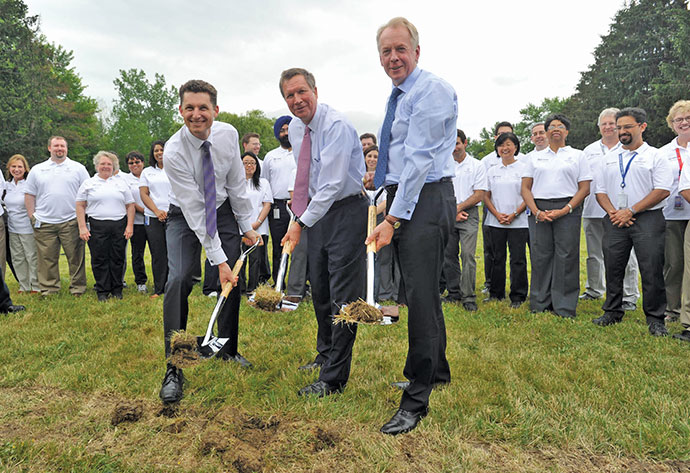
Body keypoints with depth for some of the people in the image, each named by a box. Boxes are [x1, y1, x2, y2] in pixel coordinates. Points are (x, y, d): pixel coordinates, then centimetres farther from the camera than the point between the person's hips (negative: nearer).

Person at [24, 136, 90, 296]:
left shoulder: (78, 168, 7)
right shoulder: (37, 170, 13)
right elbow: (29, 194, 14)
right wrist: (32, 216, 6)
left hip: (71, 221, -2)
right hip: (44, 223, 2)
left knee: (76, 257, 0)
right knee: (47, 258, 4)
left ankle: (78, 288, 10)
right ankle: (49, 289, 14)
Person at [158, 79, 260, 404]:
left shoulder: (228, 135, -14)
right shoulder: (173, 152, -27)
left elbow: (236, 183, -2)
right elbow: (194, 211, -27)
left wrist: (246, 226, 1)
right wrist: (218, 259, -27)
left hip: (222, 210, 4)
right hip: (185, 215, -4)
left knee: (233, 280, 3)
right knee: (179, 280, -21)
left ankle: (227, 349, 24)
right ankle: (173, 370, -14)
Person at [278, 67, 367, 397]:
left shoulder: (337, 126, -19)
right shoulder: (294, 129, 7)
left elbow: (332, 185, -25)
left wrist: (301, 223, -26)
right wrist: (300, 216, 15)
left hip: (346, 212, -8)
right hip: (318, 211, 8)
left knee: (343, 296, -7)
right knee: (319, 292, 16)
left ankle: (334, 379, 1)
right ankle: (325, 355, 35)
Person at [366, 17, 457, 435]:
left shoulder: (433, 90, -11)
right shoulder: (399, 96, 19)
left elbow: (419, 159, -18)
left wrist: (394, 218, -20)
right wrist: (390, 208, 16)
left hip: (426, 200, -10)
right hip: (402, 198, 10)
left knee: (421, 296, -9)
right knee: (420, 292, 17)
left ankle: (416, 400, 1)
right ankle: (437, 369, 35)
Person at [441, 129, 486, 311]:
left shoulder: (477, 166, 4)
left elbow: (479, 195, -2)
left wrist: (458, 208, -8)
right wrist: (452, 212, -3)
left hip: (469, 215, -3)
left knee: (468, 254, -12)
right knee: (449, 255, 6)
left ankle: (469, 297, -8)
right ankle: (454, 293, 17)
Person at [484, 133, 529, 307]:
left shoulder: (523, 168, 1)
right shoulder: (492, 171, 11)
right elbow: (486, 196, 10)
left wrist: (514, 214, -12)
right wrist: (497, 214, -5)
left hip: (518, 222, -3)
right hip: (495, 222, 3)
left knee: (517, 259, -2)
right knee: (498, 258, 9)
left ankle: (518, 296, 7)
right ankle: (496, 293, 19)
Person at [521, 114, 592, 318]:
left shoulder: (577, 155, 11)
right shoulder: (535, 157, 16)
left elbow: (584, 188, 3)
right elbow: (525, 188, 10)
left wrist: (564, 210, -10)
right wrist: (536, 211, -6)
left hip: (567, 211, -2)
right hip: (539, 211, 2)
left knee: (566, 257, -4)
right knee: (540, 257, 2)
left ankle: (565, 308, 3)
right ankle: (539, 305, 12)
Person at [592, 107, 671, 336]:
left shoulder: (655, 157, 2)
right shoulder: (608, 159, 15)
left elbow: (662, 190, -7)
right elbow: (600, 191, 13)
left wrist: (631, 211, -13)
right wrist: (613, 212, -5)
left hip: (647, 220, -4)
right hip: (615, 221, 4)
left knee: (652, 270, -4)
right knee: (613, 267, 7)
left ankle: (655, 319, 7)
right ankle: (613, 312, 21)